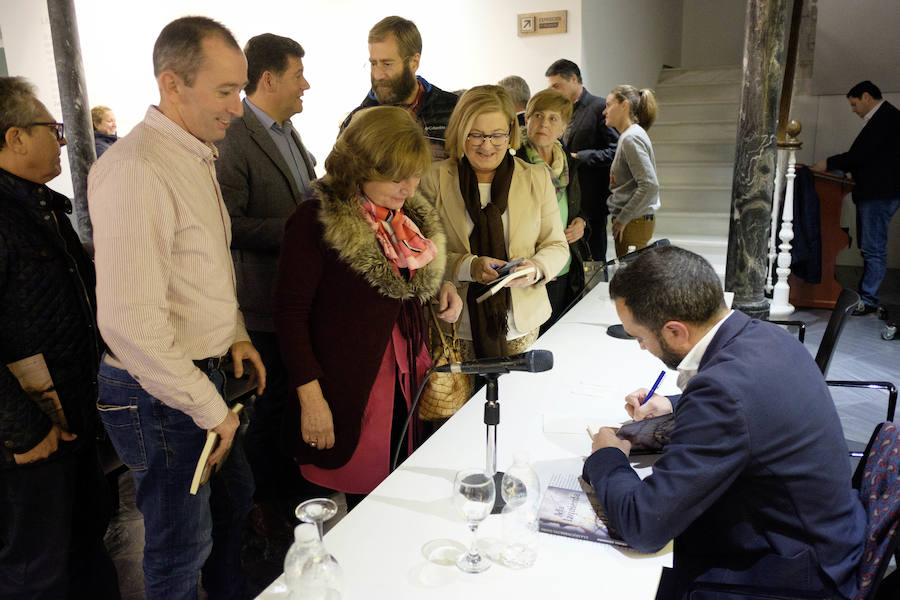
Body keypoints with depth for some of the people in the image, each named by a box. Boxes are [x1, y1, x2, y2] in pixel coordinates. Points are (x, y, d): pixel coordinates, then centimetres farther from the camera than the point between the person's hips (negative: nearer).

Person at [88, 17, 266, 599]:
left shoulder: (196, 156, 9)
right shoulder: (135, 171, -24)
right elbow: (131, 323, -28)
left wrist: (236, 332, 8)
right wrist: (211, 410, -19)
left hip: (204, 374, 9)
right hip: (160, 395, -9)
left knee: (234, 501, 26)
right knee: (182, 545, 10)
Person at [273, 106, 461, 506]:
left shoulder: (408, 215, 7)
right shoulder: (314, 222, -15)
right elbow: (291, 314, -13)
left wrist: (441, 287, 0)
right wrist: (311, 398, -16)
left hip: (407, 382, 7)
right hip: (350, 393, -6)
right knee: (366, 496, 6)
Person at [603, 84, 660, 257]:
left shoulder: (631, 138, -15)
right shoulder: (627, 135, 15)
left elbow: (650, 186, -23)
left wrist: (623, 218, -18)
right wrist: (619, 217, 14)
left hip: (633, 222, -10)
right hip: (631, 220, 10)